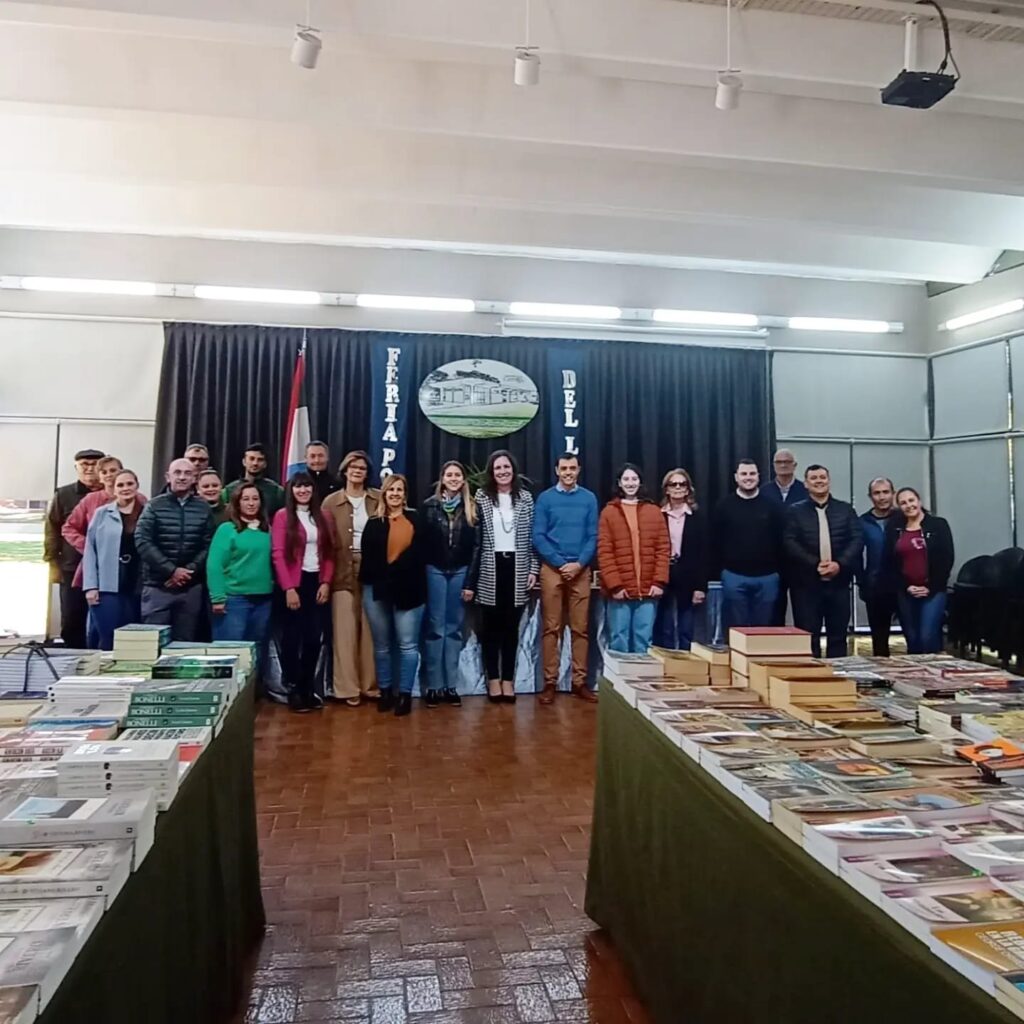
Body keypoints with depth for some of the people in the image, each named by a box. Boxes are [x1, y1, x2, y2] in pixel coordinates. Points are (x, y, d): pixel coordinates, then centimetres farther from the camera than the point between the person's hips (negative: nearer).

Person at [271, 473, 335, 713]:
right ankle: (293, 690, 12)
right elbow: (278, 554, -9)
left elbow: (329, 553, 9)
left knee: (314, 637, 5)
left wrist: (326, 582, -3)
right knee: (292, 637, 2)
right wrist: (288, 588, -14)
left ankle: (308, 688, 17)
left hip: (317, 582, 4)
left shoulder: (321, 517, 11)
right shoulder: (283, 516, -3)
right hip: (294, 583, -4)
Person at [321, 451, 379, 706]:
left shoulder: (378, 499, 8)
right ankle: (348, 688, 8)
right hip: (344, 572, -1)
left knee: (371, 630, 5)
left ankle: (371, 685, 15)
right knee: (345, 631, 0)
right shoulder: (331, 502, 4)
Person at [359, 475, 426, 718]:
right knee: (382, 645, 12)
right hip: (377, 590, 2)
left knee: (407, 644, -1)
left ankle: (405, 693, 8)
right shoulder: (373, 523, 9)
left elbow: (420, 554, 0)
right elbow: (367, 557, 5)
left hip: (408, 589, -2)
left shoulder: (415, 520, 6)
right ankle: (385, 691, 24)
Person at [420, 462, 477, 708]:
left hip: (461, 572, 1)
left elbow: (476, 546, 2)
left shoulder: (472, 508, 5)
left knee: (455, 629, 6)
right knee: (435, 628, 1)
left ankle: (451, 685, 13)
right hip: (435, 571, -1)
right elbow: (420, 543, -1)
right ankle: (434, 685, 8)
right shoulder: (429, 506, 2)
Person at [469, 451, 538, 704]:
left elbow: (532, 536, 6)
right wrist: (471, 578, -4)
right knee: (491, 625, 5)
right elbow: (475, 537, -1)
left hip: (516, 568, 1)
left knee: (511, 625, 6)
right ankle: (493, 678, 16)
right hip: (490, 569, -1)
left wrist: (533, 569, -1)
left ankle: (508, 678, 16)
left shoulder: (525, 498, 6)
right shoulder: (481, 497, 2)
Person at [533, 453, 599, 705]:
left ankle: (579, 681, 12)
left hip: (581, 570, 1)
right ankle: (550, 682, 7)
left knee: (580, 628, 4)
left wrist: (579, 564, -10)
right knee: (551, 628, 1)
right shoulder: (545, 498, 3)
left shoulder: (589, 499, 6)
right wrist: (560, 563, -10)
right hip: (552, 569, -1)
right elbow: (538, 537, -2)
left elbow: (593, 537, 3)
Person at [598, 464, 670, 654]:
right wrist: (614, 584, -10)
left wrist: (659, 581, -4)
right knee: (619, 640, 1)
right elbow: (604, 552, -2)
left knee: (643, 640, 5)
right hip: (620, 590, -2)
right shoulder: (609, 512, 4)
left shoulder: (654, 512, 11)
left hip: (648, 589, 2)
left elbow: (663, 549, 7)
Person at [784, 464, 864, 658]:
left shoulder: (845, 509, 11)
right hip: (807, 583, -2)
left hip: (839, 581, 2)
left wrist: (840, 564, -13)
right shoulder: (796, 511, 4)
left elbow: (858, 539, 1)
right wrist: (815, 564, -17)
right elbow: (790, 544, -6)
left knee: (838, 635, 9)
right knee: (808, 636, 1)